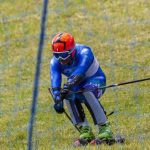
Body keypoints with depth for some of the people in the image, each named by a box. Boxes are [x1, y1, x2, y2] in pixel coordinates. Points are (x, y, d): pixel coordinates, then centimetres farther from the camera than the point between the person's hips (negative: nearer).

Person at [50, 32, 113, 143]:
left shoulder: (84, 53, -30)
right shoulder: (55, 62, -16)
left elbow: (78, 74, -45)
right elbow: (55, 83, -30)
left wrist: (66, 88, -60)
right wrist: (58, 100, -48)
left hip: (96, 80, -5)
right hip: (78, 85, 5)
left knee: (86, 92, -37)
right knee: (69, 95, -29)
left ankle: (104, 129, -34)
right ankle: (85, 131, -24)